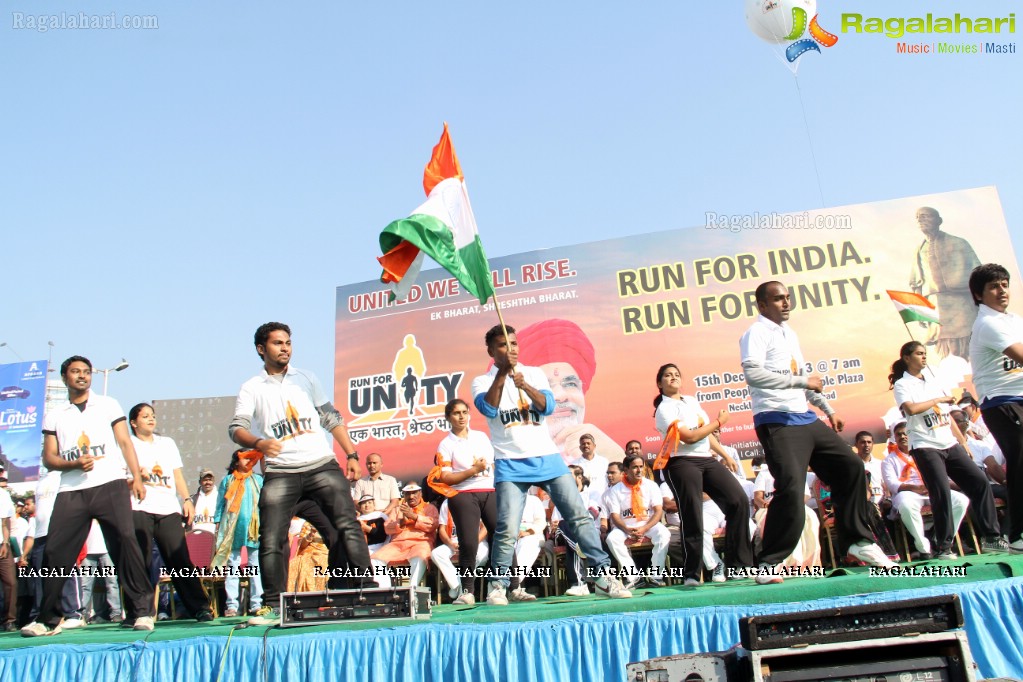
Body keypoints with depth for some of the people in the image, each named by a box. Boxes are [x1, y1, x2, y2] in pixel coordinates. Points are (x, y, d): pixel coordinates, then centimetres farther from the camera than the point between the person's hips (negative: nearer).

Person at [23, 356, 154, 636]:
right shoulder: (54, 416, 18)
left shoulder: (108, 405, 14)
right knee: (54, 552, -3)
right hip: (71, 491, 2)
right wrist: (74, 463, -9)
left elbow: (125, 442, 8)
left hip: (110, 485, -2)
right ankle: (48, 619, 11)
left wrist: (137, 477, -4)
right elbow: (49, 458, 12)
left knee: (125, 543, -12)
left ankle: (142, 610, -8)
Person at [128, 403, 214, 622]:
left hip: (169, 509, 2)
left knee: (180, 561, -4)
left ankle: (200, 608, -5)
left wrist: (187, 500, 9)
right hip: (139, 509, -2)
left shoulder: (167, 443, 23)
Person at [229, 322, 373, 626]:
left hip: (322, 465, 1)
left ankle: (368, 588, -6)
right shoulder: (251, 388, 9)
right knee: (271, 541, -2)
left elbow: (332, 418, 17)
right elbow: (237, 427, -4)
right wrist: (258, 442, -26)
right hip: (280, 473, -1)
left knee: (348, 525, -9)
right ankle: (274, 606, 9)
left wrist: (352, 453, 7)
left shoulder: (306, 379, 16)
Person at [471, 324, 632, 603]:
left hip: (548, 458, 3)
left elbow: (548, 406, -5)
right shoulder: (482, 381, 4)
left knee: (580, 516, -1)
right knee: (507, 529, -9)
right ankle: (498, 585, 9)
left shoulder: (535, 374, 11)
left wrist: (525, 385, -22)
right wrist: (502, 373, -21)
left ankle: (603, 575, 7)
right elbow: (488, 409, -15)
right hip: (510, 465, -2)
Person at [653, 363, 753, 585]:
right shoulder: (664, 409, -3)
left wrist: (726, 456, 22)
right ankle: (692, 574, 3)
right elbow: (690, 437, -13)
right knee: (692, 518, -10)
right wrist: (718, 422, -2)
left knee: (739, 501, -6)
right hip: (682, 463, -7)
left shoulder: (691, 401, 20)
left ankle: (740, 564, 2)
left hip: (707, 460, 7)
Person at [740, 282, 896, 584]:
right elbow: (752, 373, -25)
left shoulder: (790, 334, 20)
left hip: (806, 419, 9)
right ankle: (769, 564, -4)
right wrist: (802, 381, -20)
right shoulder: (756, 333, -8)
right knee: (790, 490, -17)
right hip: (778, 423, -9)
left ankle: (858, 540, 26)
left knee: (850, 468, 10)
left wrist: (827, 409, 26)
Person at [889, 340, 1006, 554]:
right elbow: (911, 409, -22)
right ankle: (944, 547, -2)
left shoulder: (933, 382, 18)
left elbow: (948, 415, 19)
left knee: (979, 482, 0)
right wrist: (939, 399, -11)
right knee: (941, 493, -11)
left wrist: (963, 443, 15)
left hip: (950, 445, 7)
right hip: (925, 447, -7)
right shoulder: (902, 385, -2)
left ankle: (991, 537, 9)